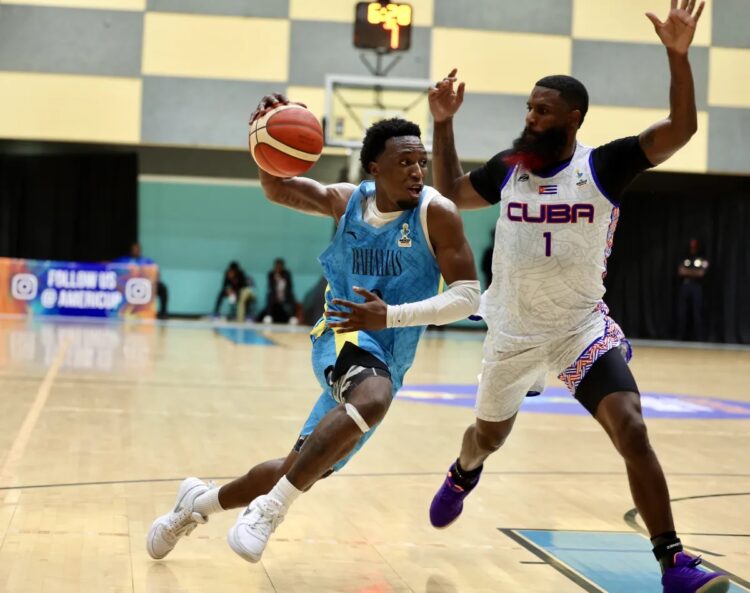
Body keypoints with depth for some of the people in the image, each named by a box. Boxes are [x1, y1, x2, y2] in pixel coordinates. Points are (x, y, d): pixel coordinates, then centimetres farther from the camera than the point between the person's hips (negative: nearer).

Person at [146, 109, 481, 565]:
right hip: (344, 337, -1)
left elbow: (469, 296, -14)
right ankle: (271, 508, -31)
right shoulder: (347, 201, 1)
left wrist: (389, 316, -25)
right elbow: (277, 189, 14)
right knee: (372, 396, -37)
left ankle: (202, 502, 30)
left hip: (387, 362, 1)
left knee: (300, 472, 5)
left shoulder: (436, 213, -10)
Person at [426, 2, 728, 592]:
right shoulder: (507, 167, -3)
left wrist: (678, 55, -34)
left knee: (632, 431, -21)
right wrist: (443, 123, 3)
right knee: (489, 434, 22)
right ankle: (463, 476, 59)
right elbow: (451, 192, 15)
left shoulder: (603, 166, -12)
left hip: (583, 327, -3)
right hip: (514, 332, 3)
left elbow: (679, 130, -22)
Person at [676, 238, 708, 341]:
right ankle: (681, 337, 2)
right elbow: (680, 272, 8)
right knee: (681, 313, -1)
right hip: (684, 286, 4)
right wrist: (694, 273, -7)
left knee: (697, 313, -6)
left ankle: (699, 339, -5)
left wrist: (687, 272, -3)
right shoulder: (685, 259, 19)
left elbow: (701, 273, -5)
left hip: (696, 287, -3)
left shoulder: (703, 260, 8)